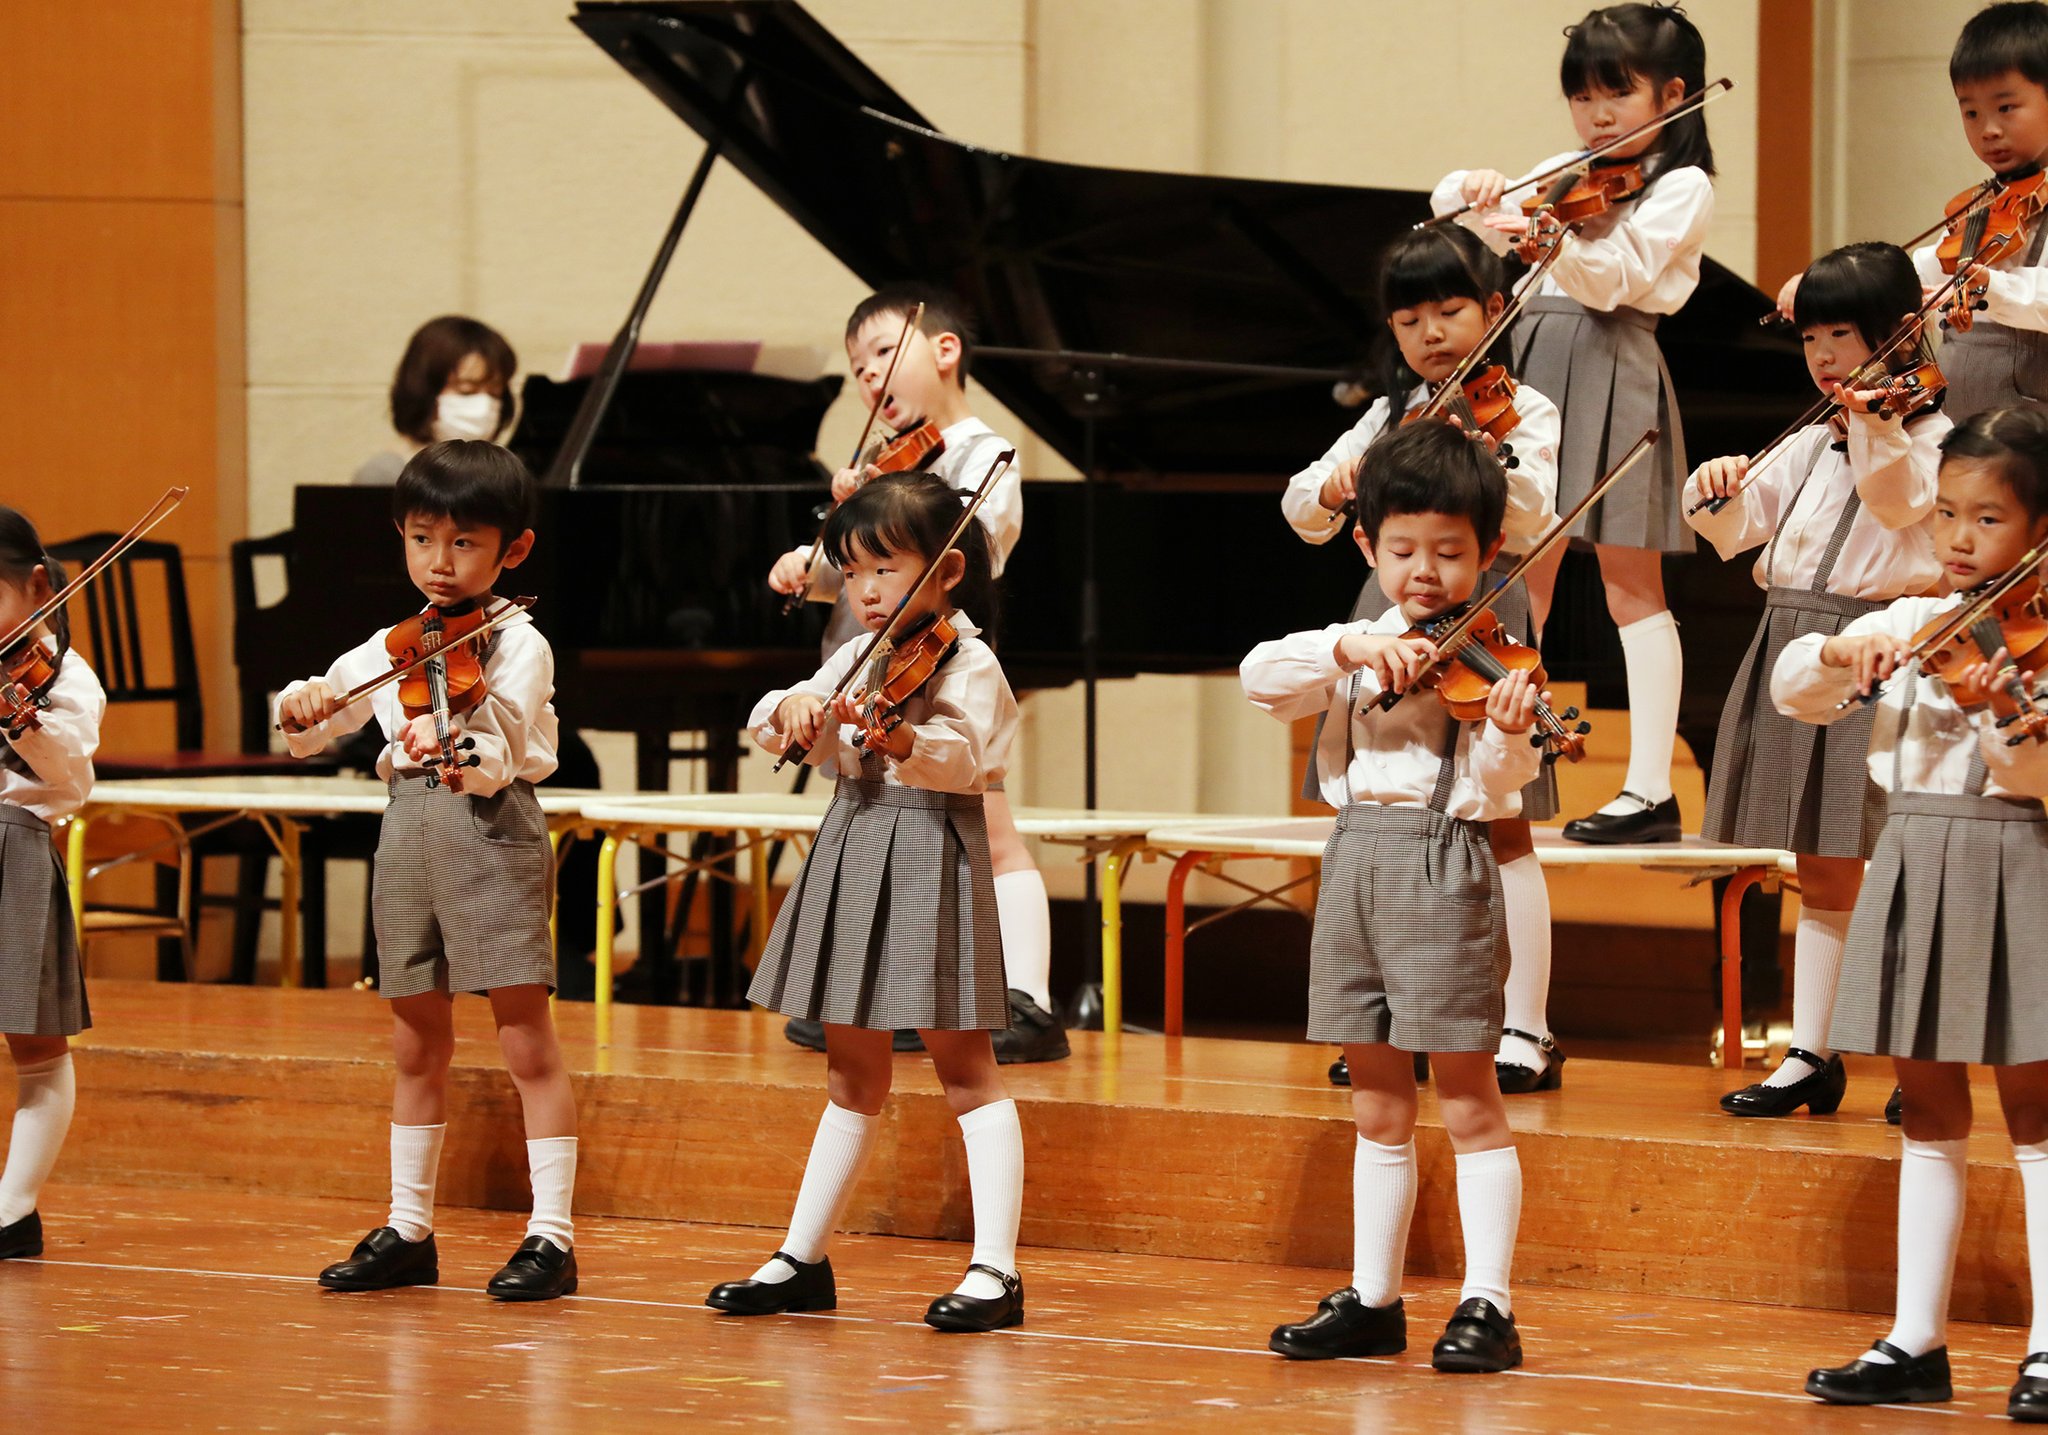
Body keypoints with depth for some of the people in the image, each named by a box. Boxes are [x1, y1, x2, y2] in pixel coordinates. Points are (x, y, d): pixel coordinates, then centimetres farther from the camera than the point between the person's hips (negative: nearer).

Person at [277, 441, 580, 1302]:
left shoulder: (518, 647, -6)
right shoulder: (391, 649, 13)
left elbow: (497, 761, -21)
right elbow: (303, 735, 16)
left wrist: (459, 753, -43)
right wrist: (299, 705, -6)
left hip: (491, 833, -6)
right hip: (409, 835, 6)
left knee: (527, 1041, -6)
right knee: (417, 1047, 13)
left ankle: (552, 1237, -5)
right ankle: (408, 1232, 21)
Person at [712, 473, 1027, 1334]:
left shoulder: (967, 665, -10)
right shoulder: (858, 658, 12)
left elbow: (962, 754, -27)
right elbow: (776, 729, 8)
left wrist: (901, 741, -48)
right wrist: (793, 708, -15)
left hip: (930, 857, -7)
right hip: (852, 858, 7)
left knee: (963, 1067, -7)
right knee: (851, 1075, 16)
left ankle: (996, 1271, -9)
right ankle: (802, 1261, 23)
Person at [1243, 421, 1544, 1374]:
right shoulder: (1357, 650, 11)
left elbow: (1496, 782, -16)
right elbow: (1260, 676, -4)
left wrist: (1507, 734, -37)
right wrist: (1353, 649, -17)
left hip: (1443, 860, -5)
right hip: (1355, 862, 5)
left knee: (1467, 1098, -3)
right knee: (1377, 1104, 12)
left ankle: (1487, 1305, -2)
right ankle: (1373, 1301, 18)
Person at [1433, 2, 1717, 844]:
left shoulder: (1681, 189, -4)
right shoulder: (1561, 178, 16)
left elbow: (1615, 278, -18)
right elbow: (1446, 204, 15)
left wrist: (1555, 244, -36)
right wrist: (1472, 193, -7)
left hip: (1612, 376, -6)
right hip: (1533, 368, 6)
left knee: (1631, 586, -5)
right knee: (1522, 587, 7)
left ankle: (1650, 792, -5)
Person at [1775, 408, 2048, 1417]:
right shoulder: (1908, 625, 9)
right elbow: (1790, 692, 4)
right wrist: (1840, 656, -15)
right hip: (1914, 866, 6)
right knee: (1928, 1115, 10)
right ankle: (1917, 1341, 14)